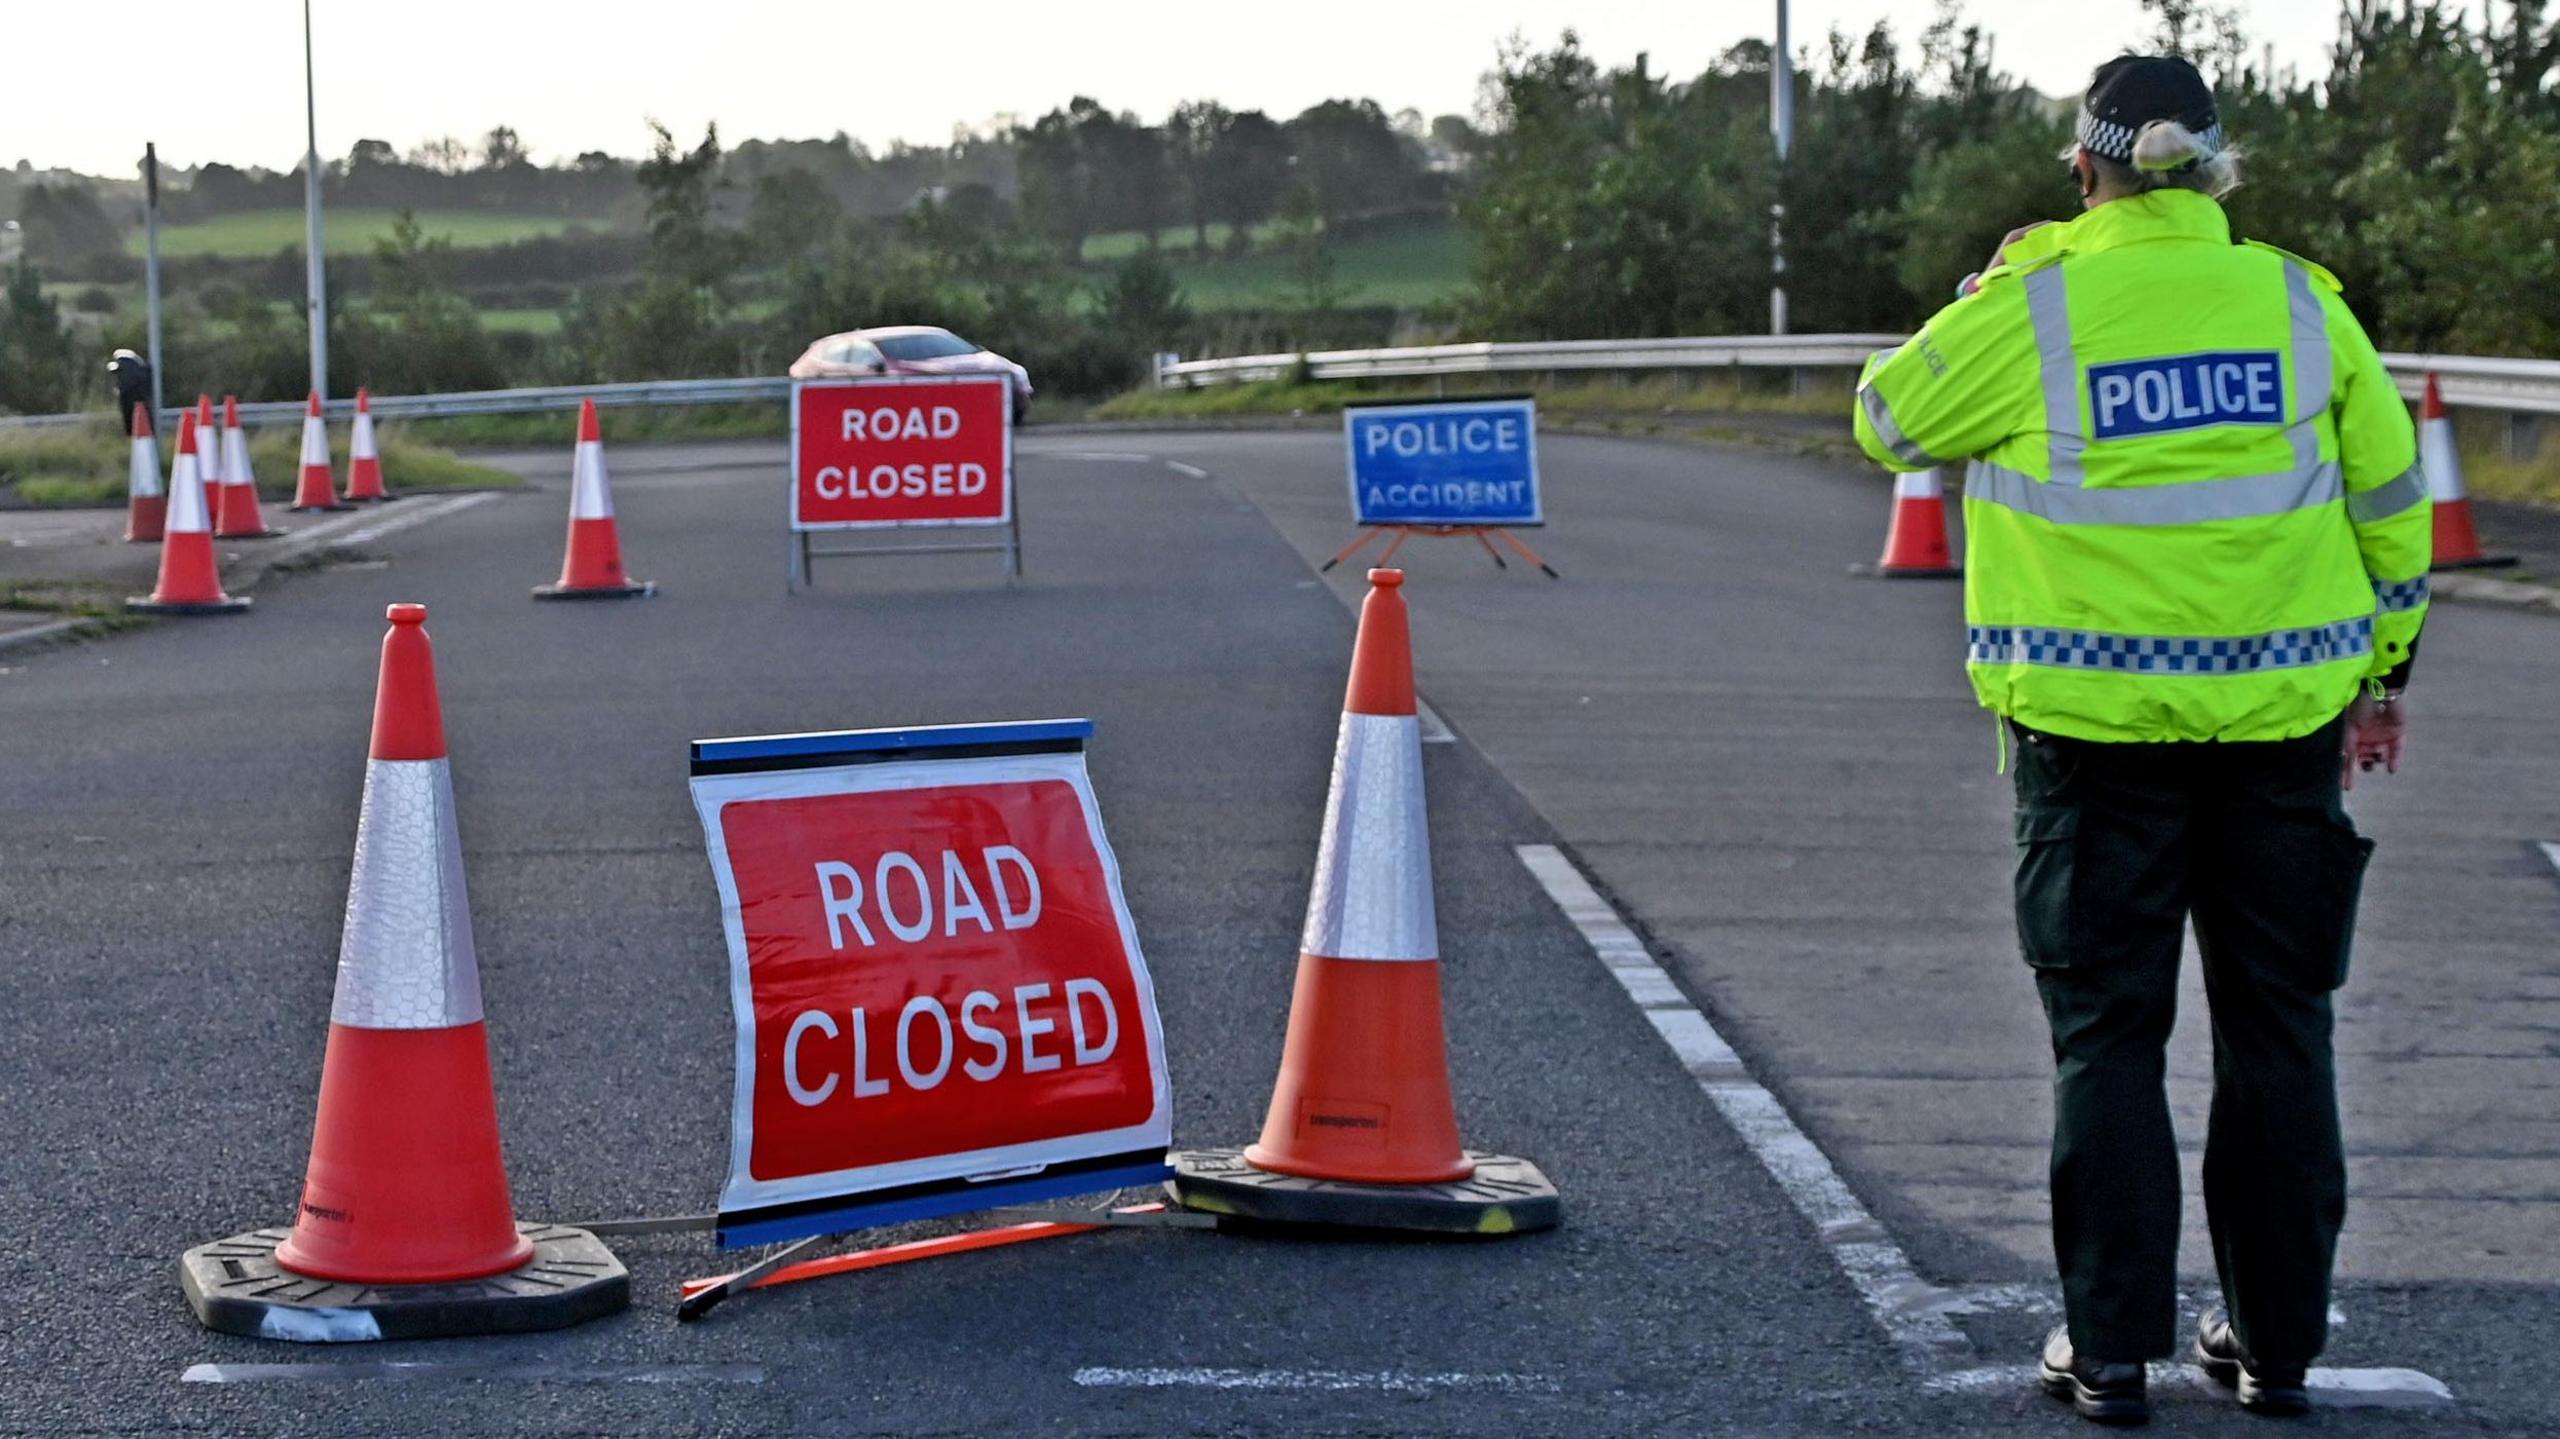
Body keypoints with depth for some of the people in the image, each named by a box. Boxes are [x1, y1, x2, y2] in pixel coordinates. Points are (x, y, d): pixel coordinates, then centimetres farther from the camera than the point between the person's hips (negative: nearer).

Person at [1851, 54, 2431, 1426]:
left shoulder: (2031, 310, -8)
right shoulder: (2298, 300, 1)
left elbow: (1889, 417, 6)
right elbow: (2391, 492, 8)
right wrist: (2381, 669, 18)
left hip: (2098, 728, -2)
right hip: (2280, 716, 2)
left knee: (2107, 1035, 6)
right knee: (2276, 1031, 11)